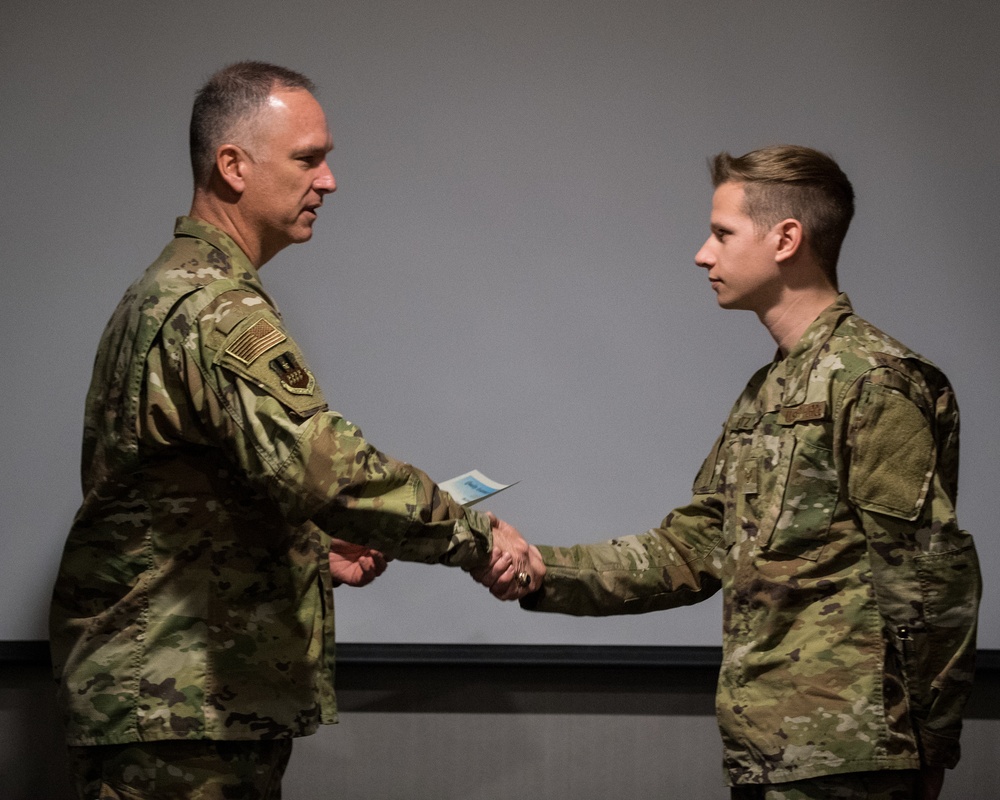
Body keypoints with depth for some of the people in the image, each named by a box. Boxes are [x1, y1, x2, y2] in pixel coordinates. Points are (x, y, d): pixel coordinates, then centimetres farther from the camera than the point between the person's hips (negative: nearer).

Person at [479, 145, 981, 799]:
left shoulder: (876, 380, -12)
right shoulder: (764, 394, 18)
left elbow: (930, 581, -15)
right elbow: (689, 553, 17)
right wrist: (539, 570, 7)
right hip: (763, 747, 9)